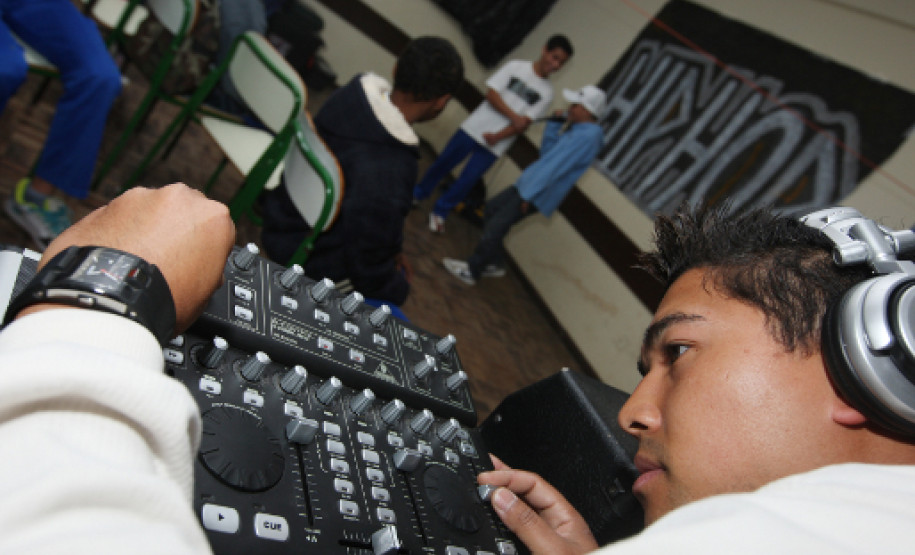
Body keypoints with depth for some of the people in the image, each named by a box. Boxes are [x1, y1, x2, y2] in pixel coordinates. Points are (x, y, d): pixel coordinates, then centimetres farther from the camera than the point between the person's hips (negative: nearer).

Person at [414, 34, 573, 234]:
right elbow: (491, 94, -7)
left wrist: (497, 137, -20)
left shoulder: (547, 93, -1)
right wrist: (513, 116, -18)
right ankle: (419, 193, 31)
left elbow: (525, 123, -8)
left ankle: (440, 211, 19)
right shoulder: (516, 66, -1)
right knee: (443, 163, 8)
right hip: (473, 128, 0)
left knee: (466, 181, -1)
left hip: (494, 146, 0)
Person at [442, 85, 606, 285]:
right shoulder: (577, 129, 12)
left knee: (495, 226, -8)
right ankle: (495, 263, 27)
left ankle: (472, 271, 8)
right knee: (491, 208, 16)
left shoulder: (588, 136, -19)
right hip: (529, 182, 10)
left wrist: (529, 195, -24)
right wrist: (555, 123, 7)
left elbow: (557, 167, -23)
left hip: (537, 193, -10)